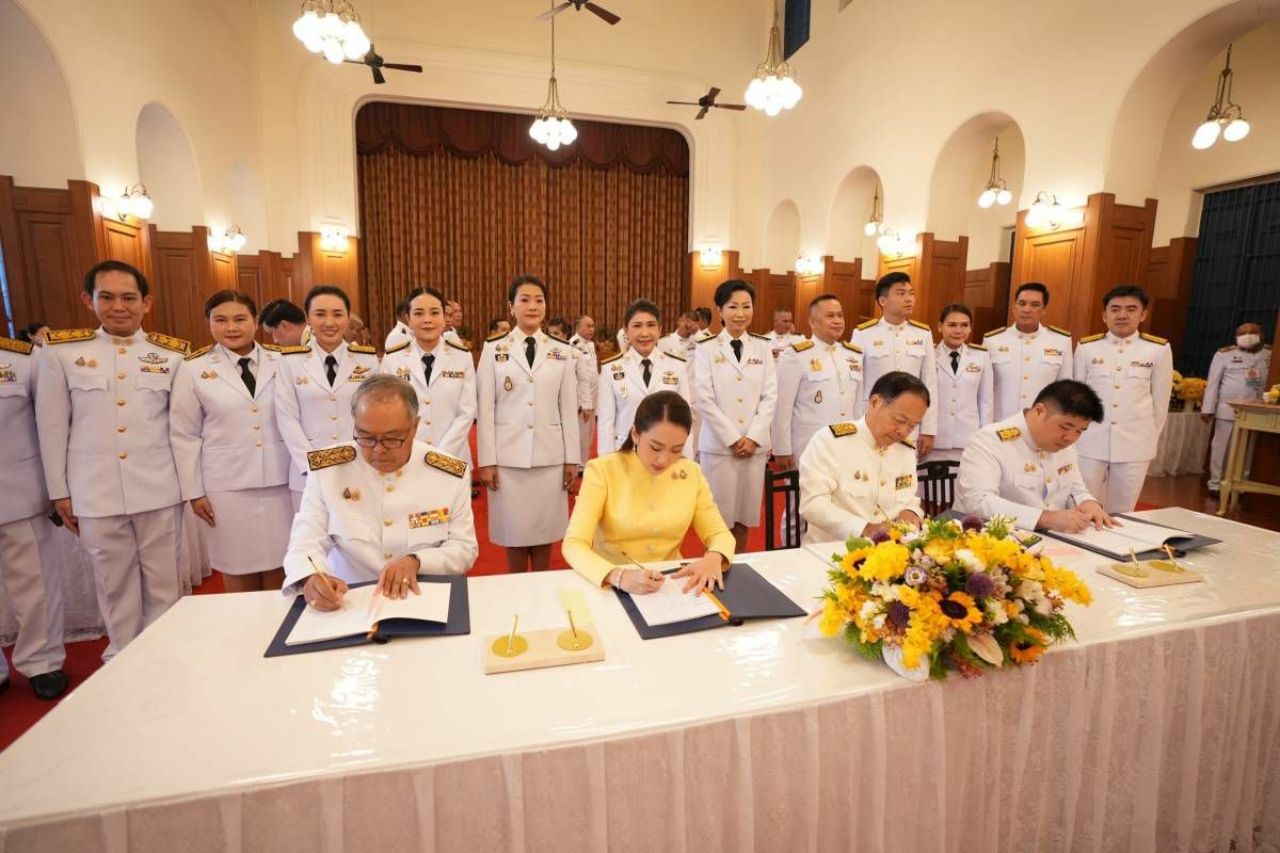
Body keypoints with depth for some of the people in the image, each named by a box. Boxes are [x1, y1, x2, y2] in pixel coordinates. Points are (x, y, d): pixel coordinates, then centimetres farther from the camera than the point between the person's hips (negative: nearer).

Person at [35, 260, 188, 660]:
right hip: (96, 492, 0)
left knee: (164, 582, 10)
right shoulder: (61, 351, 1)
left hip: (159, 489, 0)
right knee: (114, 585, 13)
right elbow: (51, 427, 5)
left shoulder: (172, 354, 1)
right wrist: (60, 491, 5)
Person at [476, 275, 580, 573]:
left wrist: (572, 458, 3)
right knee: (514, 531, 8)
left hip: (550, 456, 1)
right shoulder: (494, 349, 1)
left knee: (545, 530, 9)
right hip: (508, 456, -1)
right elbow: (485, 409, 0)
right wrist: (486, 460, -4)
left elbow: (569, 408, 5)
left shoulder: (562, 351, 5)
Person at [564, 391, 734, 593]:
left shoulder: (691, 473, 0)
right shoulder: (603, 470, -11)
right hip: (611, 587, -1)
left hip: (671, 586, 2)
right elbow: (573, 544, -17)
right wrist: (618, 576, -34)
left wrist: (713, 557, -18)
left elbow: (720, 534, 4)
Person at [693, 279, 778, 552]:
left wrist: (754, 437, -7)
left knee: (744, 513, 11)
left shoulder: (762, 347, 8)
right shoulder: (706, 349, -1)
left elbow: (770, 396, 4)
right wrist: (732, 439, -10)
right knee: (719, 514, 2)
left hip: (755, 444, 3)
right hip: (718, 444, -3)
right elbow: (704, 399, -7)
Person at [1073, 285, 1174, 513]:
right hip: (1090, 443, 0)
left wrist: (1150, 439, 10)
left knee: (1121, 514, 10)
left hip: (1135, 446, 0)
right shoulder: (1086, 348, -1)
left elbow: (1160, 402, 6)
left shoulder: (1159, 350, -1)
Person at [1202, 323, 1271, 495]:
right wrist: (1207, 409, -5)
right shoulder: (1224, 354, -2)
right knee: (1222, 447, 4)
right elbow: (1213, 382, -1)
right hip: (1228, 409, -3)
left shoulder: (1270, 355, 7)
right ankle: (1215, 482, 12)